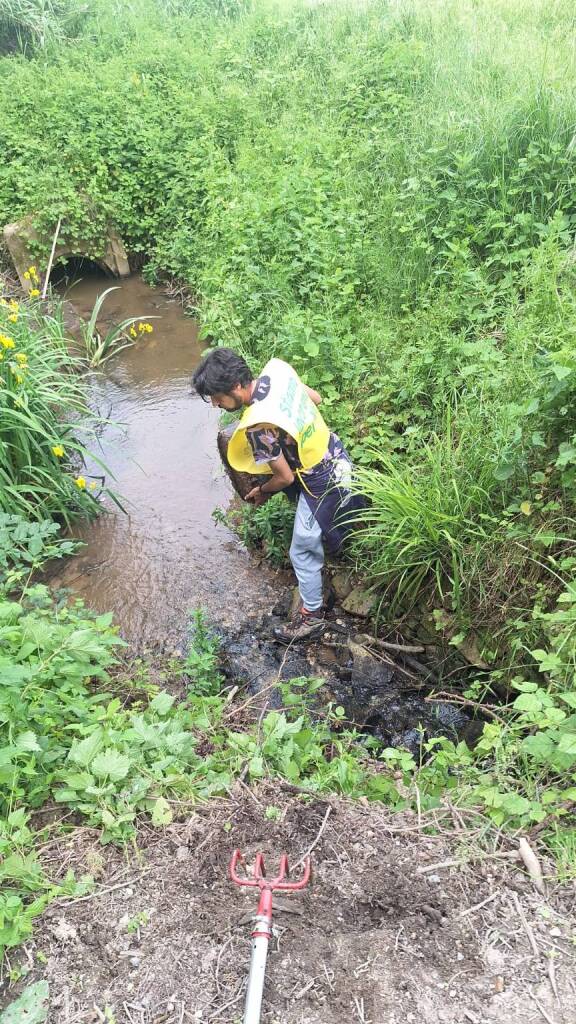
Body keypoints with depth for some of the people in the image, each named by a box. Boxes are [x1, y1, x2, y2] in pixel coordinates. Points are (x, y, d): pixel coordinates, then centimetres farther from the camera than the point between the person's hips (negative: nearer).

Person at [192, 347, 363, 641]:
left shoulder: (258, 427, -32)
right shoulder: (277, 369, -11)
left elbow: (285, 477, -19)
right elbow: (315, 398, 6)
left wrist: (261, 492, 1)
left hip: (323, 483, -8)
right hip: (335, 452, 8)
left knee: (303, 552, 11)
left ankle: (312, 614, 30)